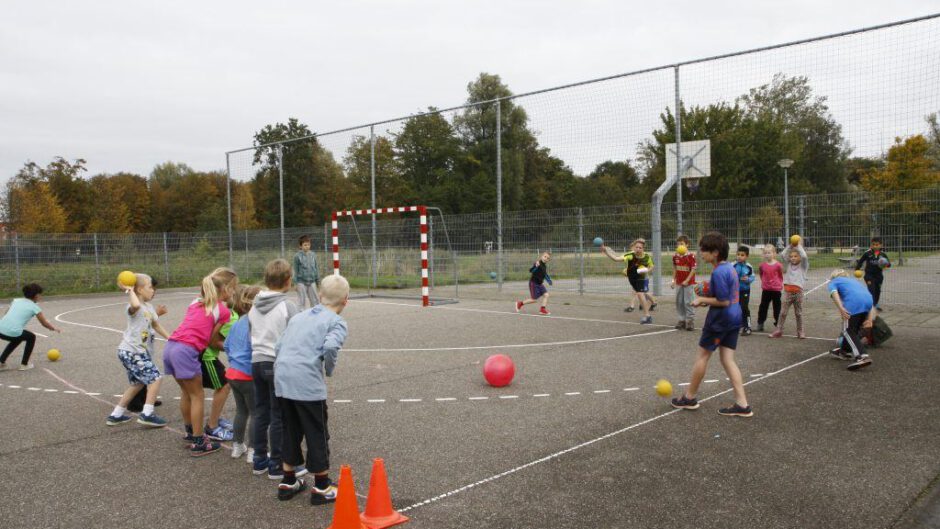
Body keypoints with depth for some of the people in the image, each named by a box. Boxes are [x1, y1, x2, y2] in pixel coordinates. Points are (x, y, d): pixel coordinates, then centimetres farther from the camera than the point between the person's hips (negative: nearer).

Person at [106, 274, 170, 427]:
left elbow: (157, 325, 22)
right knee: (155, 377, -10)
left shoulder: (149, 307, 11)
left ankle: (116, 415, 29)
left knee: (137, 383, 20)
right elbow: (136, 305, -43)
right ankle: (147, 414, -10)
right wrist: (130, 291, -27)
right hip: (131, 351, -10)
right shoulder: (133, 307, -16)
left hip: (138, 351, 10)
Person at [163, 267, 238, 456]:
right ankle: (198, 443, 12)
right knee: (198, 396, 7)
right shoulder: (223, 310, -2)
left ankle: (190, 431, 41)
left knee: (187, 392, 24)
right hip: (187, 351, -8)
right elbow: (213, 340, 1)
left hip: (170, 346, 8)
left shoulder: (197, 301, 20)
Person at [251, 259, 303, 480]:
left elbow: (251, 333, 13)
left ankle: (259, 460, 25)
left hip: (257, 362, 7)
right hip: (278, 364, -7)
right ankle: (277, 465, 9)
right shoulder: (287, 306, -13)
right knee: (279, 417, 2)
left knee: (260, 412, 15)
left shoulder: (254, 306, 8)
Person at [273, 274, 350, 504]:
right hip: (308, 383, -7)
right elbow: (330, 347, -19)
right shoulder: (336, 321, 0)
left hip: (282, 380, 7)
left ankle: (288, 483, 32)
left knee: (291, 431, 21)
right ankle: (322, 487, 18)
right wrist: (329, 369, -1)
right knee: (317, 434, 8)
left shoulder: (299, 317, 21)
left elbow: (280, 346, 15)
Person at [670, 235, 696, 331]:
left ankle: (690, 320, 6)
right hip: (679, 282, 5)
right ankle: (682, 319, 21)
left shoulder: (691, 255, -13)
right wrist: (673, 280, 10)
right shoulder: (675, 256, 2)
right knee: (679, 302, 10)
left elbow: (693, 269, -13)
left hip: (688, 282, -5)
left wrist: (687, 280, -16)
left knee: (688, 302, -3)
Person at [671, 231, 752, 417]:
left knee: (703, 355, 6)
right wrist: (707, 299, 11)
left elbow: (723, 301, -22)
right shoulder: (730, 268, 8)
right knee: (727, 359, 10)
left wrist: (702, 300, -10)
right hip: (734, 317, 9)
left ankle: (689, 397, 20)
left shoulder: (718, 272, -21)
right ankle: (742, 404, 6)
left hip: (720, 319, -9)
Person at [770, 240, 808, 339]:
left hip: (798, 291, -2)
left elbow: (804, 256, -15)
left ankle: (800, 331, 17)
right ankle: (778, 330, 5)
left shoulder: (803, 266, 3)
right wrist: (790, 246, 4)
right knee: (783, 312, 1)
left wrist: (799, 246, -7)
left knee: (798, 313, 7)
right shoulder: (789, 265, 12)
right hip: (788, 291, 2)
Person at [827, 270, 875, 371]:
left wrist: (841, 308, -13)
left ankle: (862, 356, -19)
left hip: (854, 302, -6)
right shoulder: (853, 281, 40)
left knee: (848, 331, -1)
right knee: (854, 329, 25)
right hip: (868, 301, 7)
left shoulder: (833, 281, 25)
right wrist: (870, 318, 19)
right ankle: (844, 351, 41)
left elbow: (834, 292, 0)